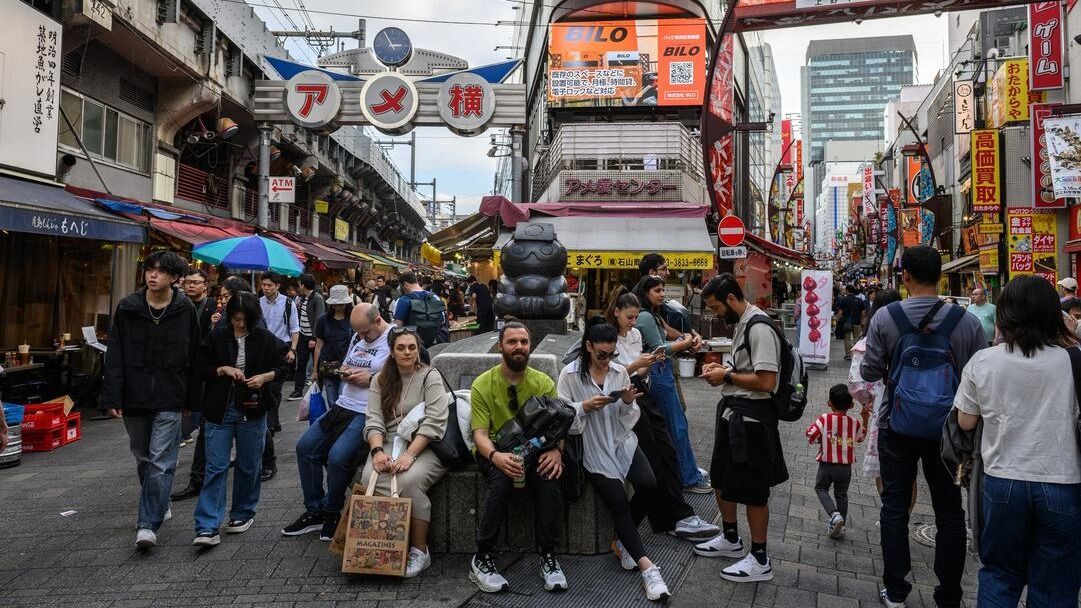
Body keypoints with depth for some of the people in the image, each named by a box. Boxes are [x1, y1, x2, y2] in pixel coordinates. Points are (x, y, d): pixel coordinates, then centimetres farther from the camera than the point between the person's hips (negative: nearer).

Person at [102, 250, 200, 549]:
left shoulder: (185, 310, -3)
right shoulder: (127, 308, -1)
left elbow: (194, 357, 1)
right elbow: (115, 356, -1)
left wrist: (192, 399, 1)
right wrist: (113, 396, -8)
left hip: (169, 400, -3)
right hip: (134, 398, 3)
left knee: (161, 462, -7)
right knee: (143, 458, 17)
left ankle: (148, 524, -4)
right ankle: (158, 506, 37)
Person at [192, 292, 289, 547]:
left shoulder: (266, 339, -2)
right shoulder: (216, 337, -1)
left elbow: (282, 366, 5)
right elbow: (202, 369, 4)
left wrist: (265, 376, -14)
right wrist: (224, 369, -14)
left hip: (252, 411, 1)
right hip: (220, 410, 0)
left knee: (248, 466, 12)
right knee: (216, 468, -4)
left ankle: (242, 514, 30)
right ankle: (208, 528, -5)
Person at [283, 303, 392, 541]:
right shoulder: (357, 337, 14)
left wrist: (371, 380, -16)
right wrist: (345, 373, 3)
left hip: (368, 414, -9)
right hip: (343, 406, 9)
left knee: (337, 456, -23)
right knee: (305, 446, 3)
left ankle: (332, 513, 4)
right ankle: (314, 511, 15)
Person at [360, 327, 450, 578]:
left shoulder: (430, 377, 1)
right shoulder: (380, 380, 15)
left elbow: (434, 422, -11)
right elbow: (374, 421, 5)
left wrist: (409, 454, -22)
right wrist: (378, 450, -16)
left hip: (424, 446, -3)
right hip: (390, 443, 4)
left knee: (408, 480, -33)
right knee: (370, 478, -28)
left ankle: (419, 551, -17)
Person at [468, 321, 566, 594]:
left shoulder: (544, 382, 1)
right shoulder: (483, 384, -5)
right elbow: (480, 433, -11)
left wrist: (556, 450, -26)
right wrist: (496, 456, -34)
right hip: (495, 452, -1)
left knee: (550, 475, -31)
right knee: (502, 477, -35)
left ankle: (548, 556, -18)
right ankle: (482, 559, -22)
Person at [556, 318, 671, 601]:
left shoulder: (620, 372, 4)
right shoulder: (570, 374, -5)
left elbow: (628, 419, 9)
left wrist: (628, 403, -13)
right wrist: (585, 407, -21)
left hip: (622, 441, 3)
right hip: (594, 448, -3)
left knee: (648, 484, -21)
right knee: (618, 500, -20)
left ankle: (624, 541, 5)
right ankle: (646, 566, -12)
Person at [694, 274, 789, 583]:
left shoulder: (759, 328, -21)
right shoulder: (741, 324, 11)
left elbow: (766, 382, -26)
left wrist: (727, 377, -16)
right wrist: (723, 368, 6)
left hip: (752, 416, -10)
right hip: (733, 410, 10)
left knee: (752, 490, 2)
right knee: (721, 478, 21)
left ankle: (760, 560, 17)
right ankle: (730, 539, 39)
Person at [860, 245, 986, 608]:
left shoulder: (884, 318, -13)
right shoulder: (967, 321, -11)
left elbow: (869, 372, -8)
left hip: (897, 427, 0)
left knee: (894, 507, 12)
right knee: (949, 513, 13)